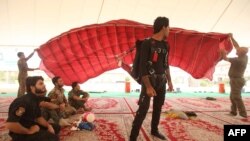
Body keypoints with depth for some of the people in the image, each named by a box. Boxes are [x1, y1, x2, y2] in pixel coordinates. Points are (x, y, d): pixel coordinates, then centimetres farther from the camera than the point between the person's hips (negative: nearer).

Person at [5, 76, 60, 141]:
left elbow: (38, 117, 16)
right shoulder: (23, 101, -26)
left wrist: (48, 125, -1)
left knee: (56, 127, 16)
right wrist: (29, 131, -23)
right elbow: (10, 124, -35)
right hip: (21, 134, -10)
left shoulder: (35, 99, 5)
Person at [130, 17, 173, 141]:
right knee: (143, 109, -10)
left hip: (161, 80, 7)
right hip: (150, 79, -7)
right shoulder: (147, 43, -11)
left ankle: (154, 130, 33)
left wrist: (169, 81, 17)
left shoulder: (165, 45, 11)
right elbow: (142, 66, -17)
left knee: (158, 107, 15)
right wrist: (148, 86, -22)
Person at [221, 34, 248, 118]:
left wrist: (223, 52, -5)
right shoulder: (244, 57, 3)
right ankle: (233, 112, 25)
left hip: (236, 80, -10)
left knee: (236, 97, -7)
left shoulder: (239, 60, -23)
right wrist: (231, 38, 7)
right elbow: (237, 46, 9)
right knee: (233, 97, 17)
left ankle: (243, 115, -3)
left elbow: (225, 58, -17)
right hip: (236, 80, 10)